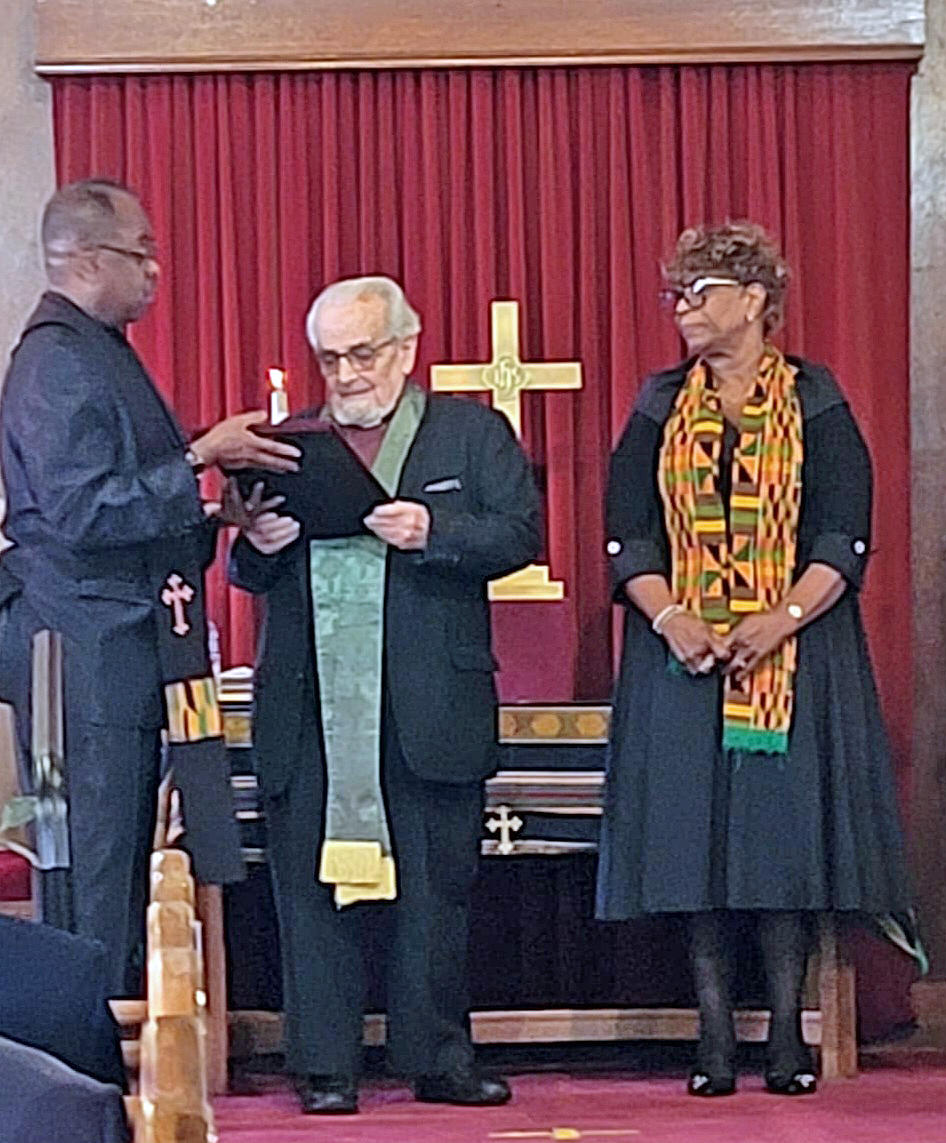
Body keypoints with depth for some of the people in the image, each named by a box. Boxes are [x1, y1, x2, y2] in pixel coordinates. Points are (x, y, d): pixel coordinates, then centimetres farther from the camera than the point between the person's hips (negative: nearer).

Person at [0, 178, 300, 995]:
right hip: (85, 659, -10)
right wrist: (199, 459, -22)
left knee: (122, 874, 13)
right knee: (93, 878, -7)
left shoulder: (100, 353, 18)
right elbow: (81, 511, -22)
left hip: (124, 657, 10)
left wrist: (213, 516, 12)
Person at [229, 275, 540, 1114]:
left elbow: (521, 534, -3)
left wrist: (433, 532, -19)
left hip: (430, 713, -2)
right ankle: (325, 1068, 8)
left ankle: (439, 1061, 14)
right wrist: (259, 547, -6)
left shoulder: (473, 432, 8)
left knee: (435, 889, 4)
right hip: (310, 719, 2)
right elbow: (248, 574, 17)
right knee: (315, 889, 2)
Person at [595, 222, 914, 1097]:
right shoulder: (659, 409, 10)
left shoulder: (815, 403, 3)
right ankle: (715, 1039, 4)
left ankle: (787, 1035, 4)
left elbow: (845, 536, -2)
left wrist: (784, 617, -17)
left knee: (784, 825, -3)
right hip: (683, 656, 2)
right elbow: (628, 534, 5)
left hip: (793, 655, -2)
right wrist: (669, 617, -12)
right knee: (695, 833, -1)